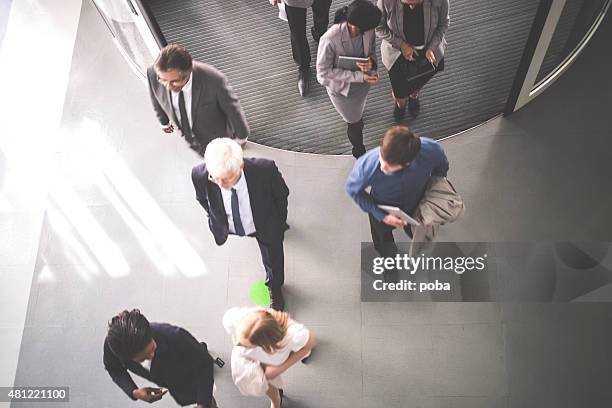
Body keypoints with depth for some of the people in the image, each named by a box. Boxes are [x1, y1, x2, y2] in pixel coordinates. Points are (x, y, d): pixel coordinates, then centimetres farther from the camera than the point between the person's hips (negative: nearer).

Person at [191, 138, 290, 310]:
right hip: (230, 226, 1)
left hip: (265, 225, -1)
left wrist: (280, 222, -2)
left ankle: (274, 289, 59)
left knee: (273, 262, 24)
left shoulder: (265, 169, -41)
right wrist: (215, 220, 2)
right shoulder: (200, 175, -37)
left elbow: (282, 194, -16)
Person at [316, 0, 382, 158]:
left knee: (357, 114, 33)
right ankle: (359, 152, 46)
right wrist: (358, 76, -34)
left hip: (363, 83, 5)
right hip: (341, 88, -5)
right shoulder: (330, 39, -38)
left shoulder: (368, 31, -22)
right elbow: (323, 73, -29)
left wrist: (371, 62, -28)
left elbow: (372, 52, -2)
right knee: (355, 123, 15)